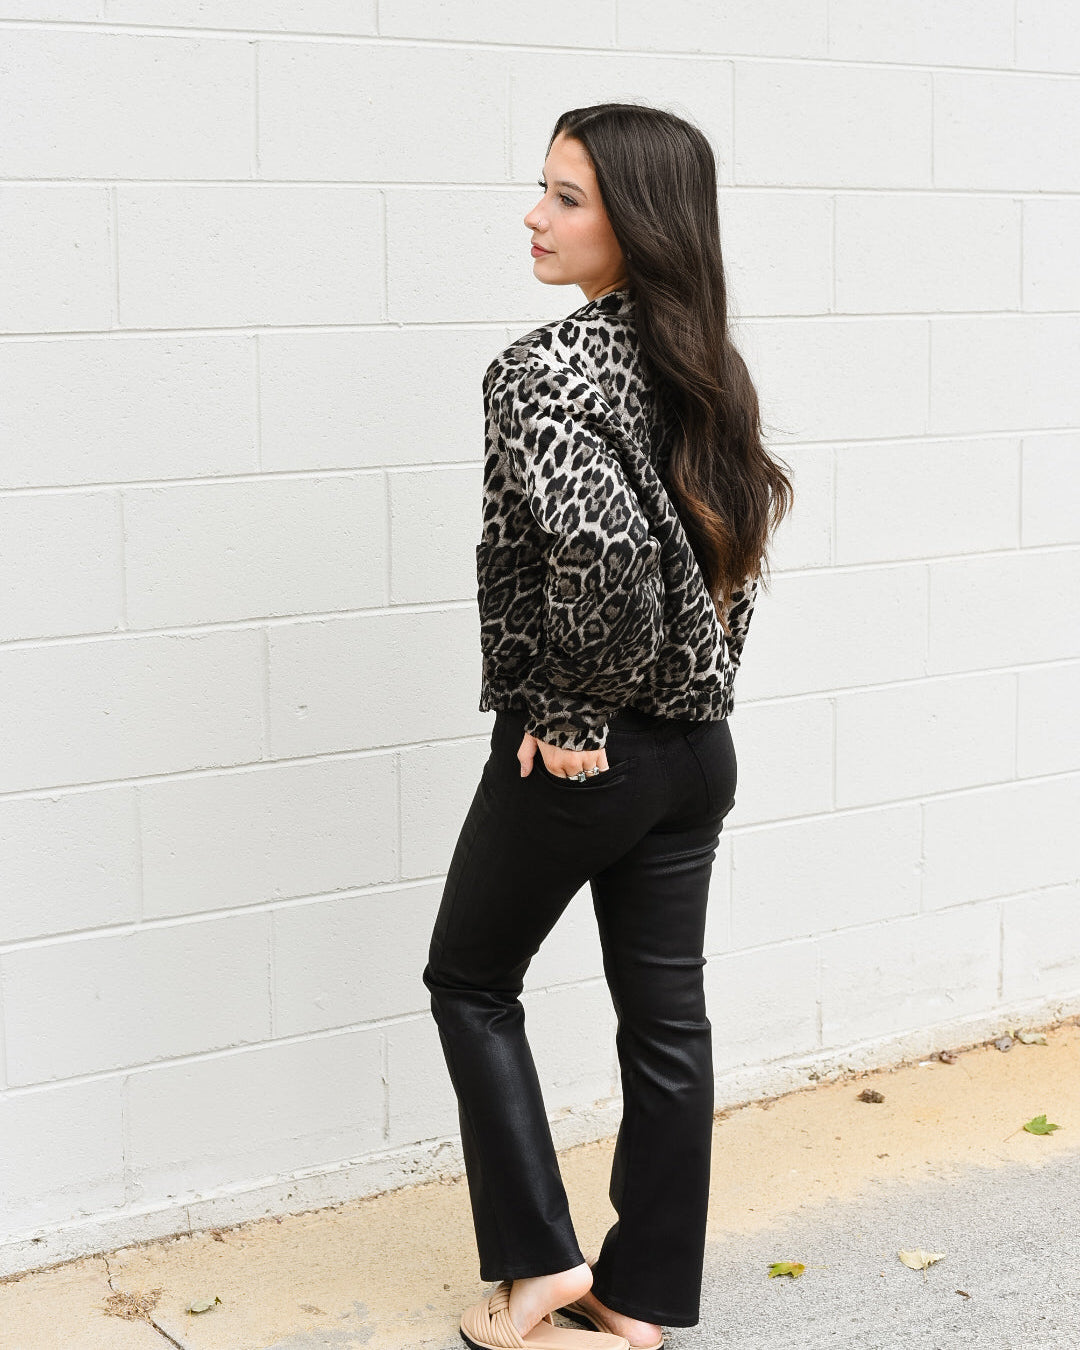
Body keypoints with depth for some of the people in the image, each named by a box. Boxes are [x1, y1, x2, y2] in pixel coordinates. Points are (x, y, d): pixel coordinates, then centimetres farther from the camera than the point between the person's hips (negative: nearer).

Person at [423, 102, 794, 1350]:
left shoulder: (543, 369, -19)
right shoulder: (703, 364, 5)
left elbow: (600, 544, -32)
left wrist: (576, 711, -18)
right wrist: (686, 687, 13)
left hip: (576, 758, -7)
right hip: (697, 747, 7)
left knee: (471, 979, 15)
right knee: (664, 1011, 13)